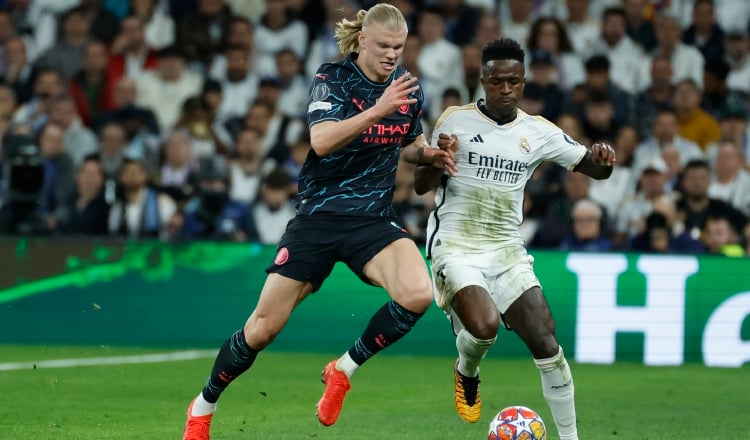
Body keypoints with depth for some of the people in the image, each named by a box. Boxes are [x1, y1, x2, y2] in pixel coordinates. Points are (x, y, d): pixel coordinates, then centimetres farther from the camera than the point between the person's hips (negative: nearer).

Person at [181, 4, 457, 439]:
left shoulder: (408, 87, 4)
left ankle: (345, 369, -3)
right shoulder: (333, 78, -9)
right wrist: (376, 111, -35)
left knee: (418, 294, -26)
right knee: (265, 326, -2)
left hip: (374, 220, 3)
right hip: (319, 217, -3)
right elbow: (322, 141, -26)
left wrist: (429, 154, 0)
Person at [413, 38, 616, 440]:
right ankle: (467, 372, 8)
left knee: (546, 343, -10)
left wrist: (602, 159, -18)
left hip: (507, 251, 3)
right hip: (455, 246, -3)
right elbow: (421, 186, 3)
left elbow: (595, 169, 7)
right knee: (484, 326, -28)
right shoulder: (455, 120, -2)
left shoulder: (539, 132, 4)